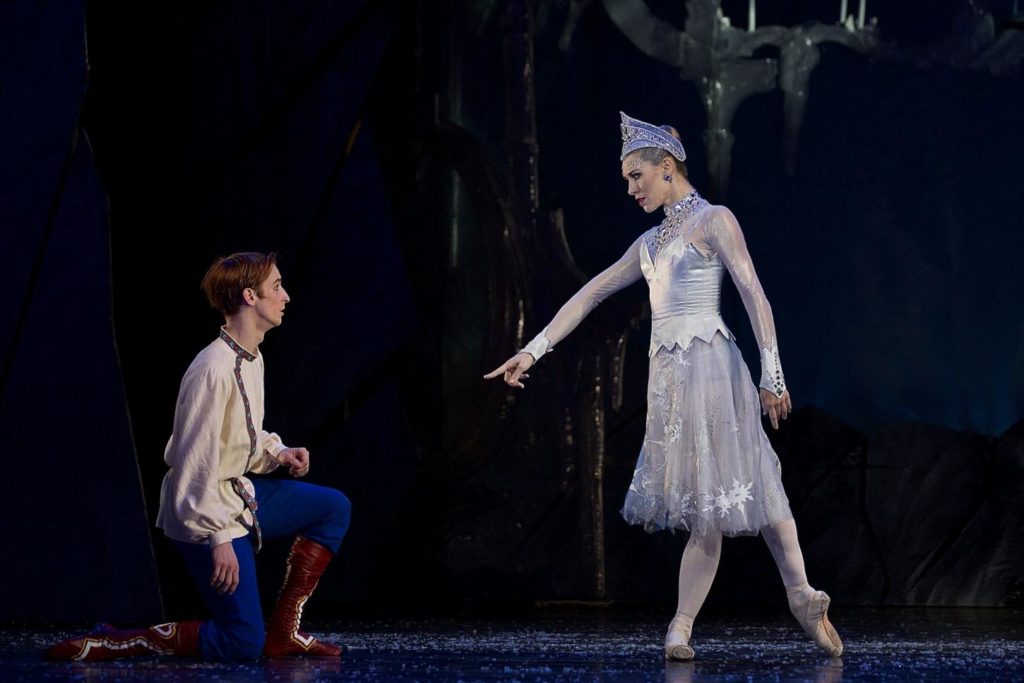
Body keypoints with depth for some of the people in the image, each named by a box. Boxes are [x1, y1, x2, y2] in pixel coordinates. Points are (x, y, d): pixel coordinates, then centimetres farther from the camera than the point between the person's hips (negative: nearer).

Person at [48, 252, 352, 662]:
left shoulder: (252, 359, 6)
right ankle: (106, 644, -4)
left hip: (240, 494, 10)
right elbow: (196, 463, -24)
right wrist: (219, 538, -23)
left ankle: (283, 631, 13)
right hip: (206, 512, -10)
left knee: (334, 508, 12)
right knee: (243, 643, -8)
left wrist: (277, 454, 2)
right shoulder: (214, 369, -25)